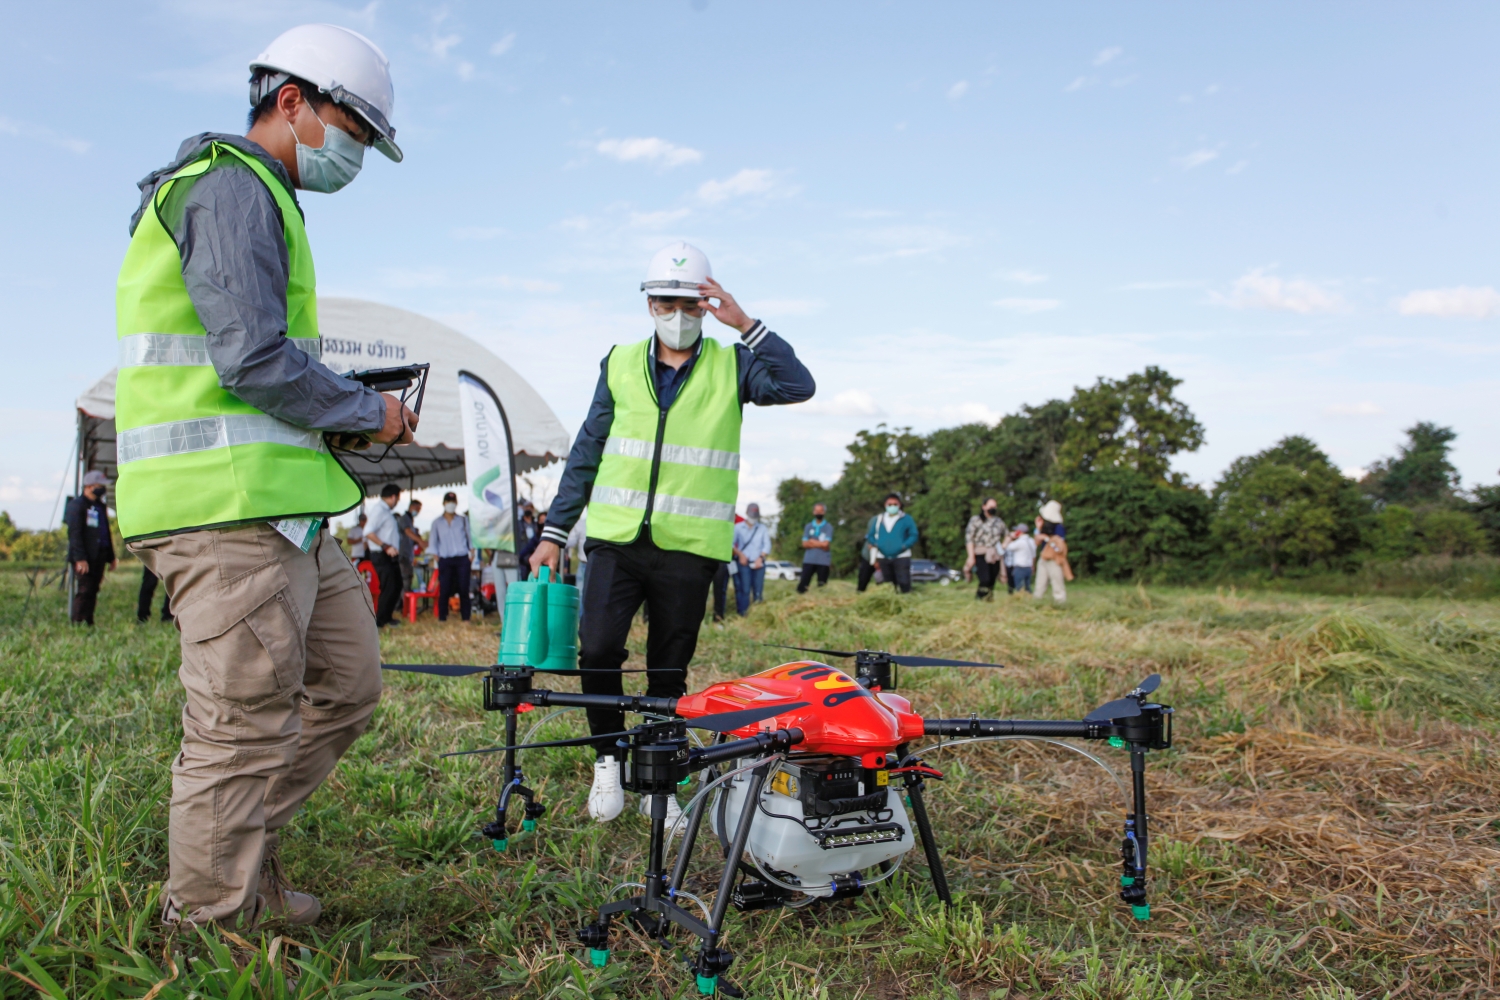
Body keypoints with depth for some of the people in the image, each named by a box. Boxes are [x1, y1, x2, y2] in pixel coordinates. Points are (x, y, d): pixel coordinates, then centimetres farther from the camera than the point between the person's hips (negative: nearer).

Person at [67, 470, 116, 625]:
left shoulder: (101, 507, 20)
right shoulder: (77, 506, -6)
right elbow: (74, 534, -13)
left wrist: (111, 557, 20)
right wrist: (80, 558, -20)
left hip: (99, 557, 8)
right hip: (84, 558, -8)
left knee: (93, 592, 7)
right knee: (84, 591, -11)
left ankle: (89, 623, 10)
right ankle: (77, 623, -8)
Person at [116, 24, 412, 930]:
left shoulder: (262, 201, 25)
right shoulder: (233, 187, -8)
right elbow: (252, 356, -20)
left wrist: (345, 416, 13)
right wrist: (364, 411, -6)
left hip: (281, 508, 11)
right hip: (228, 507, -11)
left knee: (347, 686, 14)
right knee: (247, 730, -5)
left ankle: (244, 850, 27)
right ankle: (210, 924, 10)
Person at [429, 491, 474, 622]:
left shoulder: (463, 520, 10)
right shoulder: (437, 522, 10)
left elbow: (471, 539, 10)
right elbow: (433, 542, 10)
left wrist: (471, 554, -1)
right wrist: (437, 558, 0)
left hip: (462, 559, 0)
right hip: (445, 561, 0)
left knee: (464, 590, -3)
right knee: (444, 591, -4)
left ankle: (466, 619, 2)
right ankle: (442, 619, 2)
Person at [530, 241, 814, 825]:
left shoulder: (731, 367, 5)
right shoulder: (620, 365, 10)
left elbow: (797, 386, -13)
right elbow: (587, 453, 12)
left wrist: (745, 325, -16)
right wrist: (554, 531, 8)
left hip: (689, 548, -1)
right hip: (616, 539, 1)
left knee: (669, 671, 6)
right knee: (598, 650, -14)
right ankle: (608, 757, 11)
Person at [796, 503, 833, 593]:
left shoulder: (828, 527, 2)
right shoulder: (808, 527, 12)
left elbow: (826, 544, -9)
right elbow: (804, 544, 2)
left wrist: (812, 542, 0)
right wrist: (820, 544, -5)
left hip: (823, 561, -2)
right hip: (808, 560, 2)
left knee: (822, 587, 0)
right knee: (802, 586, -3)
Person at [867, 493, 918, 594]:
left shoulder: (906, 519, 1)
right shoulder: (878, 519, 12)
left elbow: (914, 536, -3)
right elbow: (870, 536, 14)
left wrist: (903, 546, -17)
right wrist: (877, 545, -5)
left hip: (901, 557, -4)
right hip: (884, 558, 4)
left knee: (904, 584, -13)